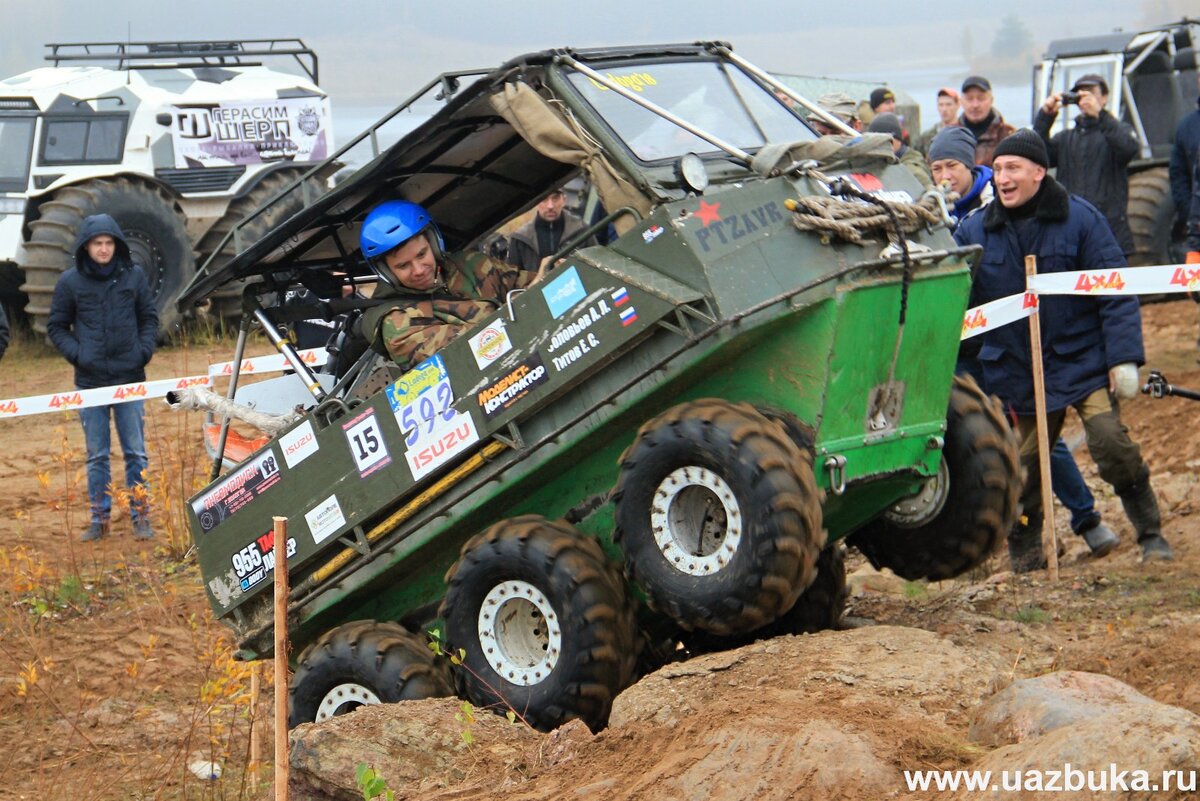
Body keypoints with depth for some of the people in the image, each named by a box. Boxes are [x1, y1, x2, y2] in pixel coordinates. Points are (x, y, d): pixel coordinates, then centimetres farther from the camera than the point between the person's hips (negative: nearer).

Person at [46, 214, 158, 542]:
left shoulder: (133, 276, 1)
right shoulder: (70, 282, -1)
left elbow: (149, 317, 12)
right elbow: (56, 326, 8)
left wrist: (144, 349, -2)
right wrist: (76, 353, -6)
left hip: (129, 378, 0)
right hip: (90, 381, 0)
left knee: (136, 453, 3)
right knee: (96, 455, 7)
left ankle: (140, 516, 12)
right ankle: (99, 518, 15)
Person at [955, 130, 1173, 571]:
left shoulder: (1079, 218, -4)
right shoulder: (974, 231, 3)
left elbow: (1115, 293, -5)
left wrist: (1124, 358, -12)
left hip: (1083, 362, -3)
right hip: (1017, 372, 3)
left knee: (1112, 444, -15)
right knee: (1023, 469, 7)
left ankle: (1152, 534, 2)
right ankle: (1024, 552, 23)